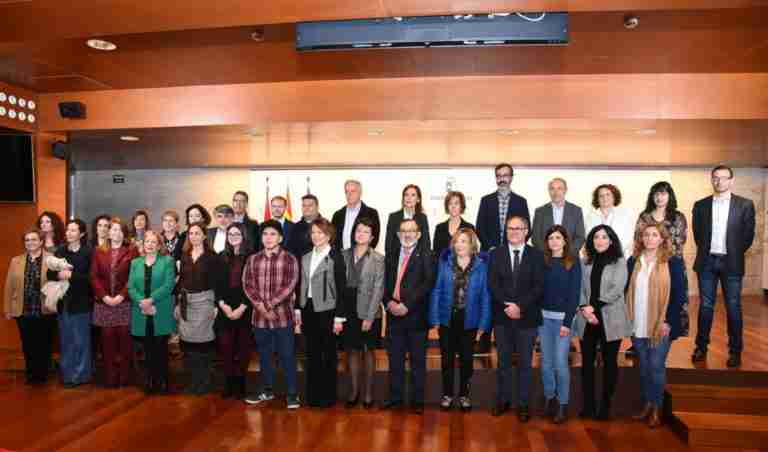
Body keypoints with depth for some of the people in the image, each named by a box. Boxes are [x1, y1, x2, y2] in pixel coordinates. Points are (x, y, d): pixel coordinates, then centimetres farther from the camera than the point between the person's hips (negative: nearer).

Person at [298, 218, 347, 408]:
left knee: (329, 355, 5)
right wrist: (299, 310, 8)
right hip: (308, 310, 5)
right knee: (312, 354, 11)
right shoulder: (305, 258, 10)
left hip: (327, 311, -5)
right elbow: (302, 286, 13)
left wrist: (339, 317, -12)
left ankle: (328, 396, 18)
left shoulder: (336, 257, -7)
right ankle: (313, 394, 23)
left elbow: (341, 288, -9)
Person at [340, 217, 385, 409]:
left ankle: (368, 391, 23)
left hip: (368, 312, -2)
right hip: (348, 311, 3)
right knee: (352, 350, 11)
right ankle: (354, 389, 24)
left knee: (368, 350, 10)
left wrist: (369, 317, -13)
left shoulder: (378, 259, -5)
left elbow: (378, 290, -8)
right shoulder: (344, 255, 3)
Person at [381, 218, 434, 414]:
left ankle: (417, 400, 18)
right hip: (394, 315, 4)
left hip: (415, 315, -4)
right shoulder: (391, 256, 14)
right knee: (395, 359, 12)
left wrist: (407, 305, -17)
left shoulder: (425, 256, -3)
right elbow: (385, 283, 11)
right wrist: (389, 302, -7)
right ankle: (395, 396, 25)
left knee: (417, 360, 6)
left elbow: (427, 283, -13)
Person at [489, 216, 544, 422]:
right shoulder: (496, 254, 4)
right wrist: (508, 305, -15)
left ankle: (523, 404, 19)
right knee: (503, 361, 12)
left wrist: (520, 306, -17)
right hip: (502, 316, 1)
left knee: (525, 362, 7)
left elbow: (539, 286, -7)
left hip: (527, 317, -1)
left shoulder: (536, 255, 0)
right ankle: (503, 400, 25)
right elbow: (492, 284, -4)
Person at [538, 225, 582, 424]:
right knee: (546, 361, 9)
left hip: (563, 317, -3)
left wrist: (567, 322, -11)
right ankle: (549, 398, 24)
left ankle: (563, 403, 12)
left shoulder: (573, 262, -3)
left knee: (560, 362, -3)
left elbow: (575, 293, -6)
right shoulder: (542, 261, 5)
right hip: (543, 316, 3)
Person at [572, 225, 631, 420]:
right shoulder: (586, 262, 9)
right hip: (587, 320, 3)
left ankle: (605, 405, 19)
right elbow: (581, 289, 4)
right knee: (587, 362, 6)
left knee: (609, 362, 8)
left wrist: (594, 306, -14)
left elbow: (617, 290, -11)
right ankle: (588, 404, 17)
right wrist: (584, 308, -12)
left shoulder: (619, 262, -1)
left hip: (610, 320, -3)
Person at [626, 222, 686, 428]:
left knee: (656, 367, 4)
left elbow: (679, 295, -7)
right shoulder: (633, 262, 6)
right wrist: (628, 319, 4)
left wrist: (668, 321, -12)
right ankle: (646, 405, 27)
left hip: (660, 326, -4)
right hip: (637, 326, 4)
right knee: (643, 367, 13)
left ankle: (656, 409, 19)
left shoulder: (673, 262, -5)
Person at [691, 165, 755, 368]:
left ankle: (735, 351, 14)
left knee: (733, 307, 4)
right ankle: (701, 347, 16)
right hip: (707, 262, 2)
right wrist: (705, 251, 7)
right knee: (705, 306, 8)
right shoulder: (701, 205, 6)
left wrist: (735, 253, 4)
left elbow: (748, 235, 3)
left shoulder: (745, 204, 1)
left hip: (731, 263, -1)